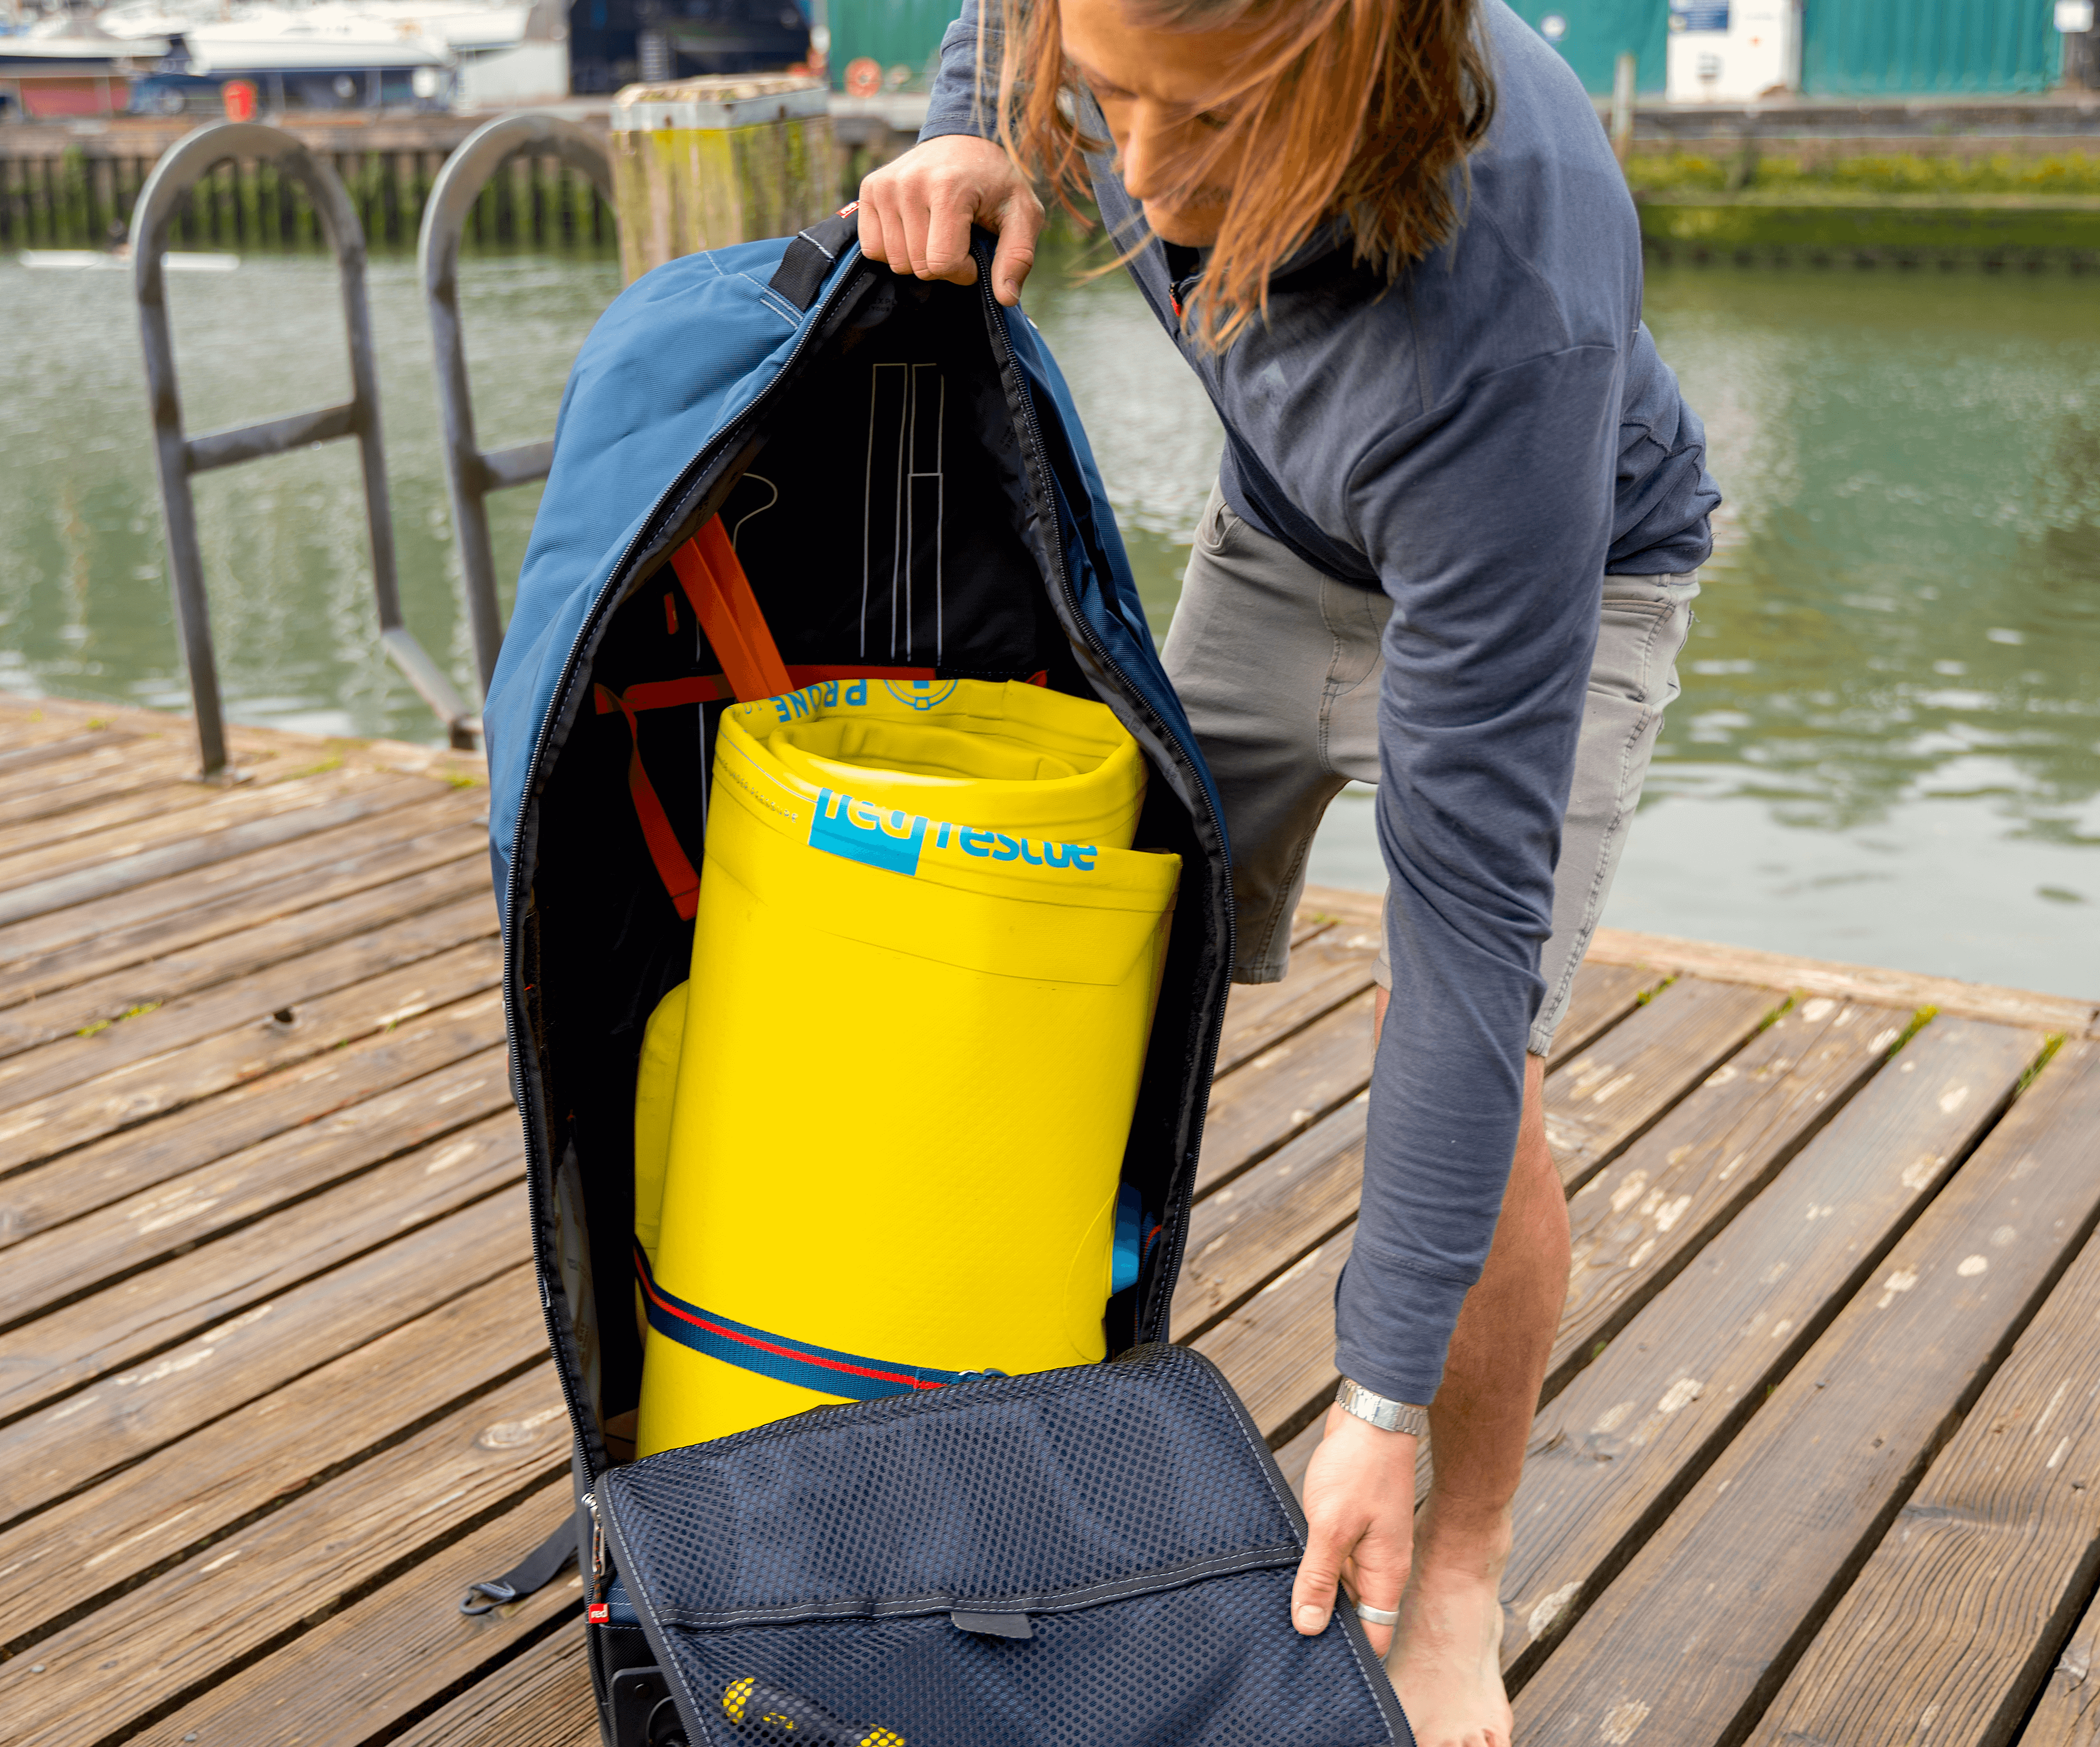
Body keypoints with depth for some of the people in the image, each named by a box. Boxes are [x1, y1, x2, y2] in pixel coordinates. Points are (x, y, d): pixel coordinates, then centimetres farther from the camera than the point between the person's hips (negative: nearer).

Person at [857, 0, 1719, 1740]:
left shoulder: (1503, 322, -45)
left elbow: (1470, 880, -42)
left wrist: (1384, 1400, -39)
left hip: (1560, 570, -5)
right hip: (1280, 535, 5)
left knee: (1468, 1087, -19)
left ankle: (1461, 1570, 5)